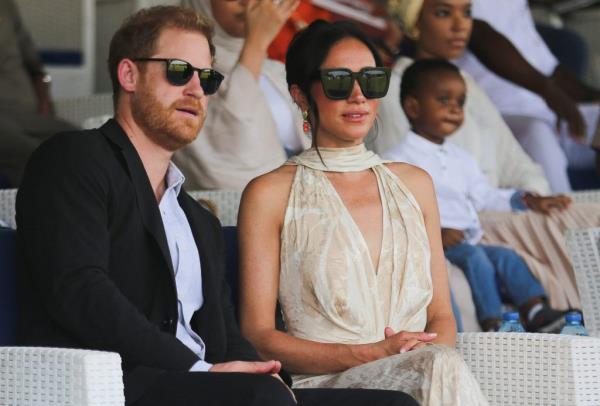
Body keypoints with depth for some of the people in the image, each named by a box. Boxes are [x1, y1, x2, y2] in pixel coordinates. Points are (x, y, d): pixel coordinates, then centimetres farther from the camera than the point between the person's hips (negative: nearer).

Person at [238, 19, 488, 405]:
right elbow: (258, 336, 0)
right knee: (444, 369, -33)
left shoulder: (414, 184, 20)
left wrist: (434, 351, -6)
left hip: (421, 370, 4)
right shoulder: (271, 194, 6)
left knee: (440, 364, -33)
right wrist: (372, 354, -13)